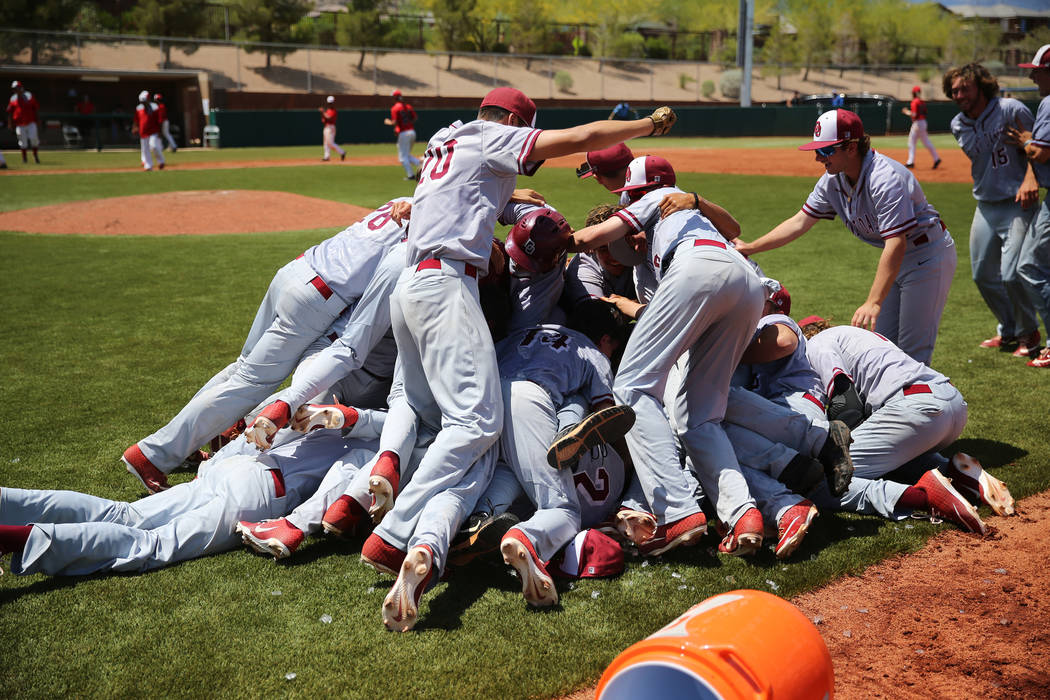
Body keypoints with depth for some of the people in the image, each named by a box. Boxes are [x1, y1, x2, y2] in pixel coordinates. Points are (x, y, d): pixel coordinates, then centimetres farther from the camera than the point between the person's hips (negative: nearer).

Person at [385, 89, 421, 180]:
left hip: (403, 133, -7)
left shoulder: (395, 108, -8)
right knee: (407, 155, 20)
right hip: (412, 132, 7)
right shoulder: (408, 106, 12)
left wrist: (387, 122, 5)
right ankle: (420, 163, -1)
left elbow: (394, 122, -15)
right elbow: (414, 119, 9)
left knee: (402, 157, 2)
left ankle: (411, 175, -2)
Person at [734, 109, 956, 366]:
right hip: (898, 258, 9)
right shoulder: (832, 181, -3)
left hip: (928, 255, -8)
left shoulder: (885, 179, -29)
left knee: (912, 350, -9)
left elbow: (896, 243, -35)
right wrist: (750, 248, -6)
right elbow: (799, 222, 2)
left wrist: (873, 302, -41)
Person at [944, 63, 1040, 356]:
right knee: (983, 275, 10)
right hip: (985, 207, 6)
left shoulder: (1010, 110, -10)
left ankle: (1028, 332, 12)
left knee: (1011, 275, -13)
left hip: (1018, 205, -6)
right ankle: (1008, 331, 31)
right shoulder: (958, 125, 6)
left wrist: (1030, 179, -25)